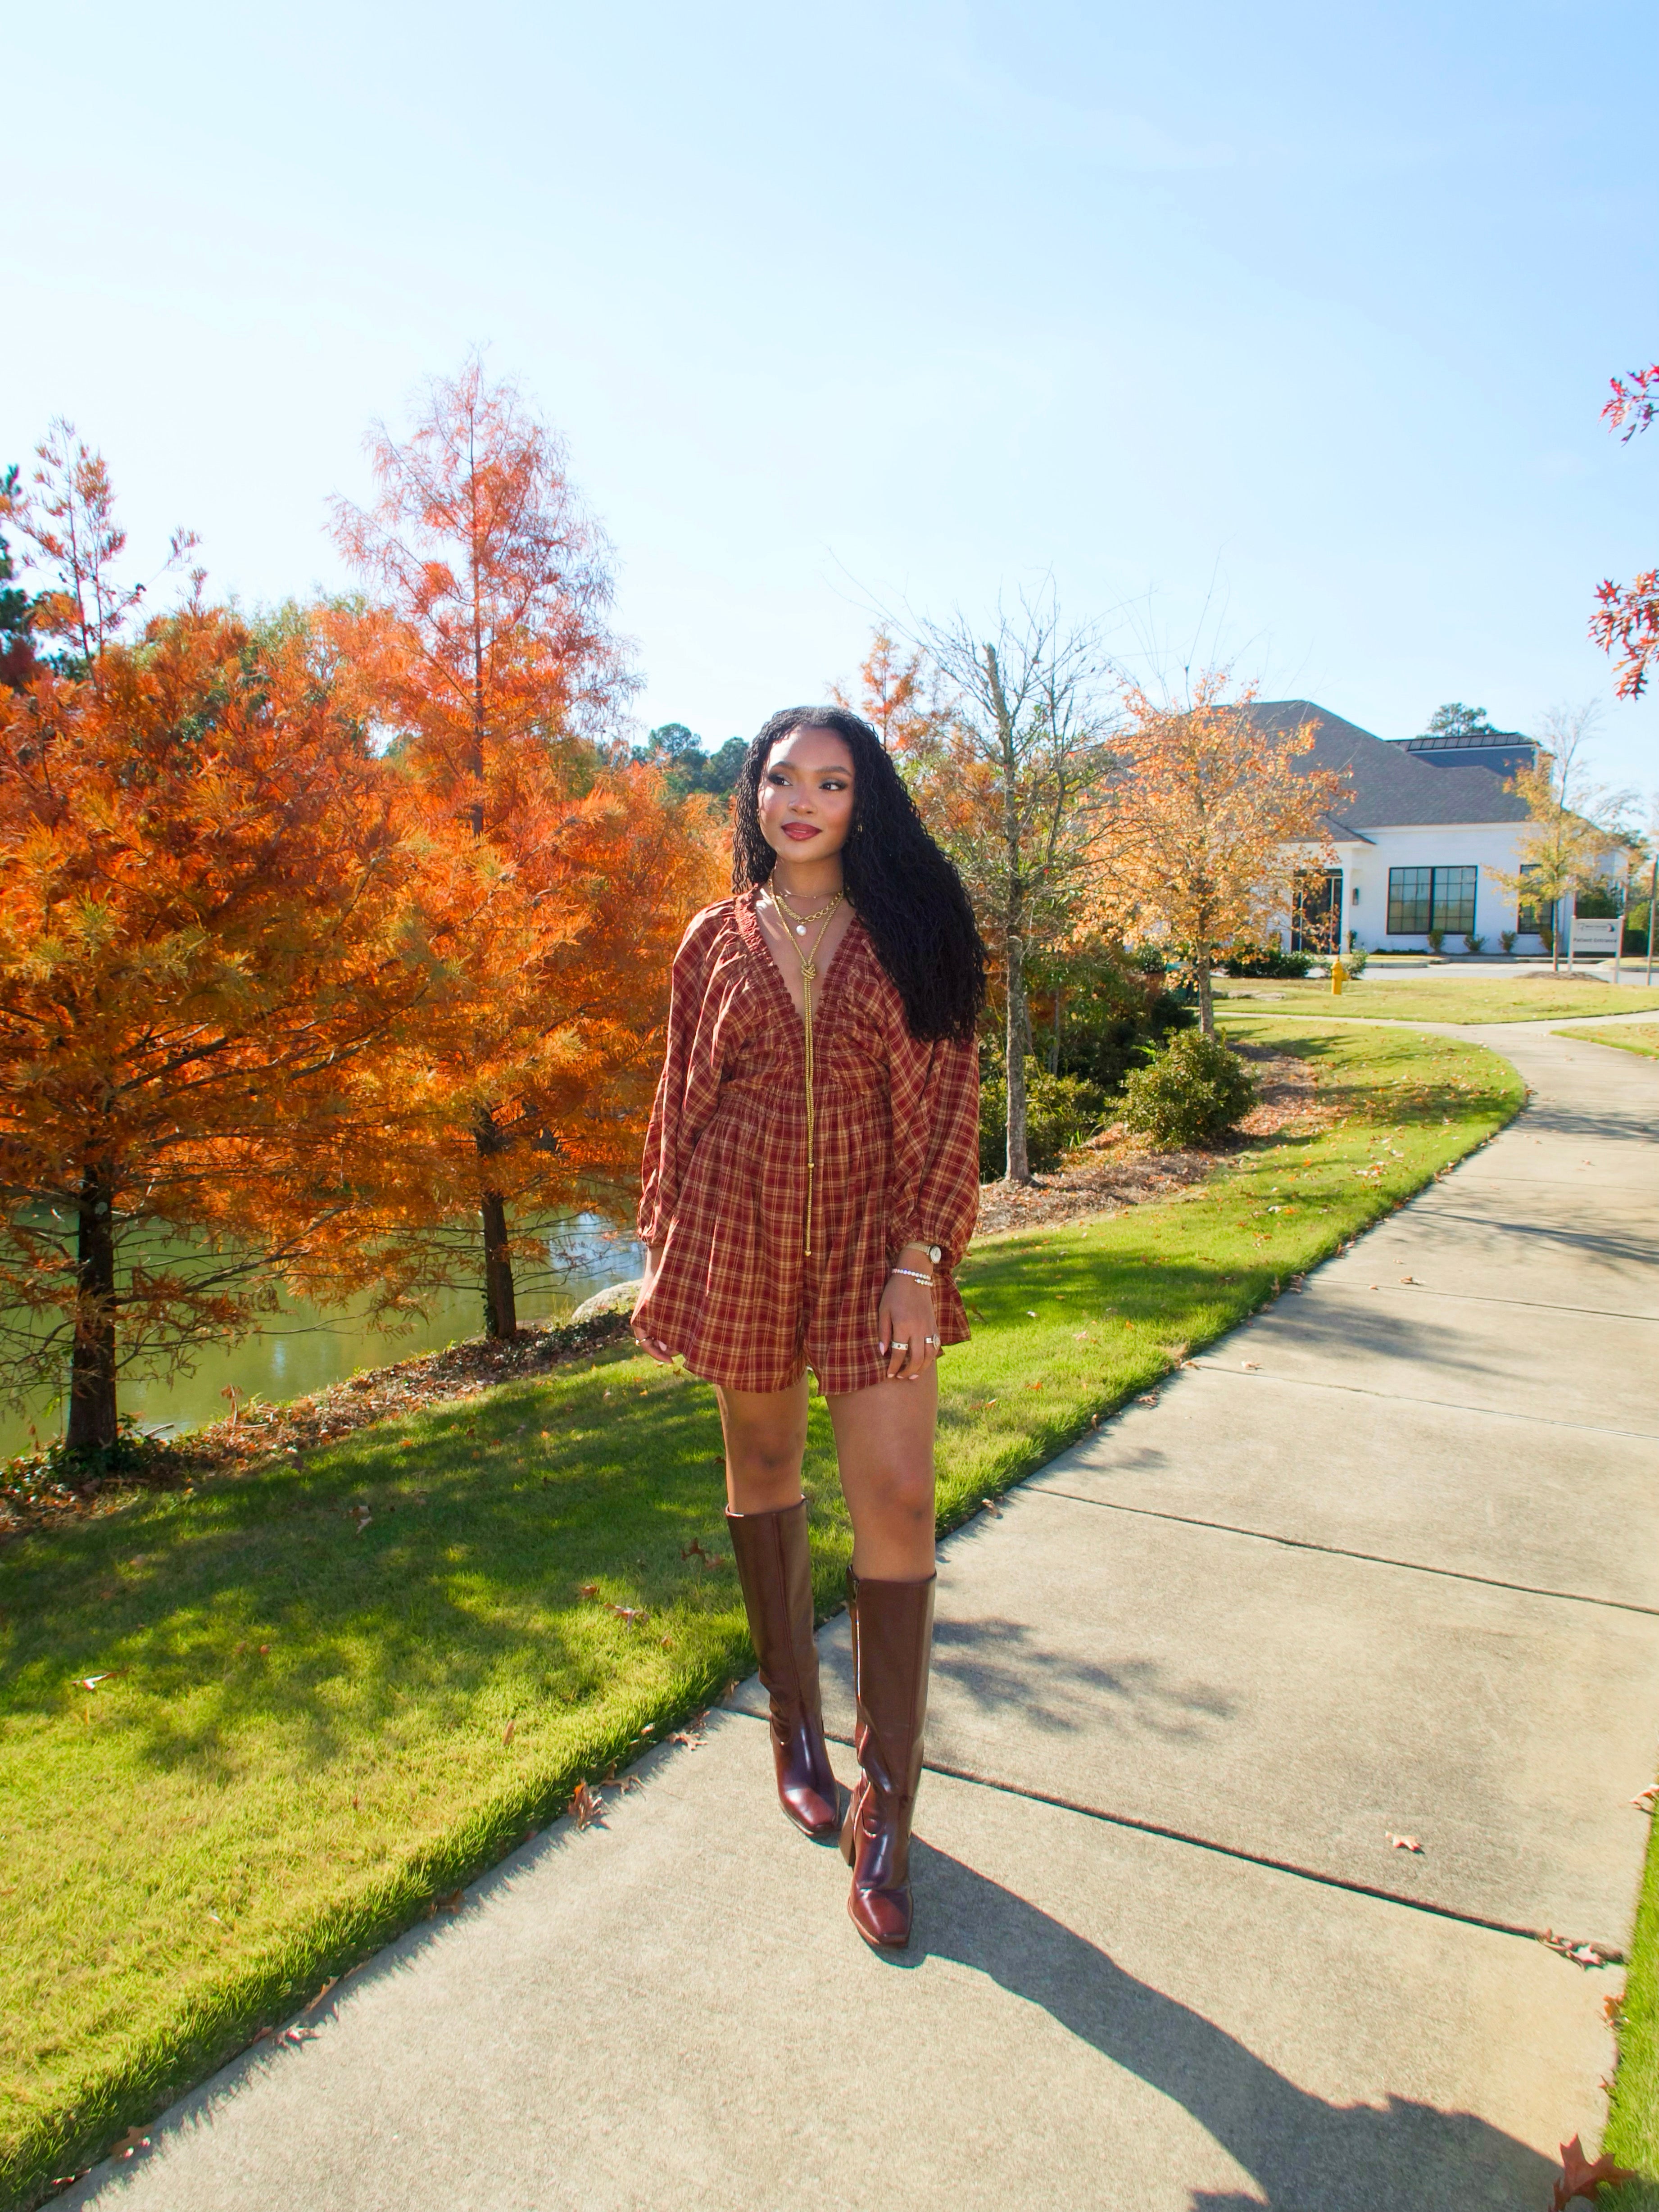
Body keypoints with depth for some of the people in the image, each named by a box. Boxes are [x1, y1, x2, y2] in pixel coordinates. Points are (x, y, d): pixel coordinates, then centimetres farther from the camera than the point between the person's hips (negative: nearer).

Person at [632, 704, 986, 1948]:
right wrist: (664, 1254, 7)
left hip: (874, 1239, -1)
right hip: (740, 1231, 2)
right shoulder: (717, 939, 6)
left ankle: (884, 1818, 6)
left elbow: (948, 1101, -2)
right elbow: (681, 1102, 10)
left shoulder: (911, 932, 2)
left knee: (897, 1498, -7)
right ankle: (797, 1730, 34)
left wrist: (920, 1260, -10)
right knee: (765, 1471, 13)